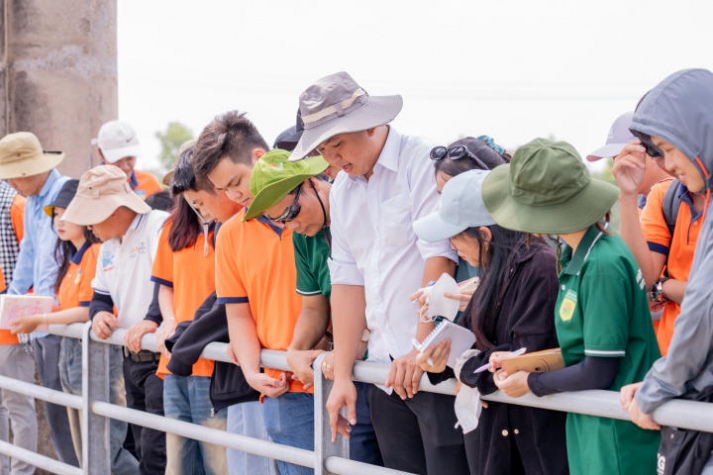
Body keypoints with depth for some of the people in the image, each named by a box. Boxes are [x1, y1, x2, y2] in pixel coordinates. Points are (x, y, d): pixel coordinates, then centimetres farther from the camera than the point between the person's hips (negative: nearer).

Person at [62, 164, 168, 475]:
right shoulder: (108, 248, 16)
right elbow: (100, 296, 22)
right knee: (143, 449, 15)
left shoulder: (161, 227, -16)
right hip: (131, 359, 10)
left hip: (161, 358, -10)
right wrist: (99, 314, 0)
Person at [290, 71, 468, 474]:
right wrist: (343, 375, 8)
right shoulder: (343, 190, 14)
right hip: (386, 366, 7)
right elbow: (348, 281, 13)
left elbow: (440, 259, -16)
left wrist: (421, 349, -17)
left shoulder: (422, 164, -10)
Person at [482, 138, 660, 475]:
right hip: (589, 426, 9)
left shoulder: (604, 265, -21)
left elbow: (598, 373, -18)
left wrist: (530, 383, -5)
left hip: (616, 437, -9)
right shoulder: (575, 256, 7)